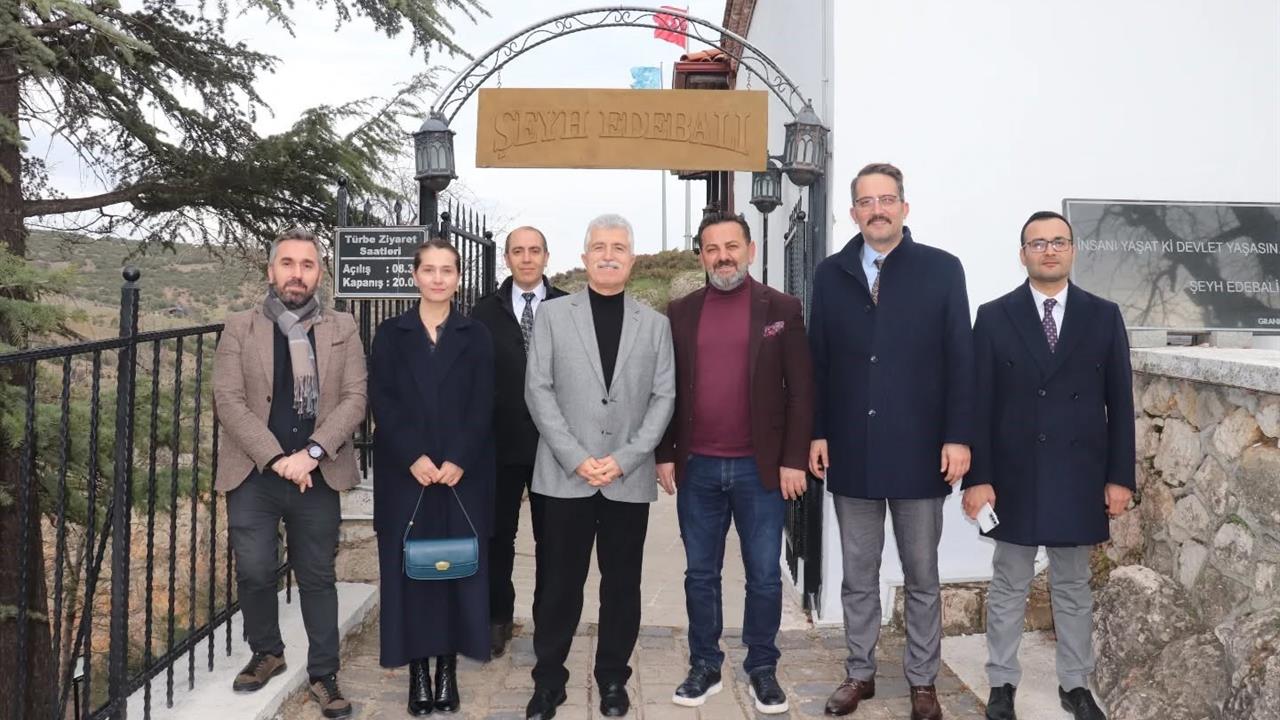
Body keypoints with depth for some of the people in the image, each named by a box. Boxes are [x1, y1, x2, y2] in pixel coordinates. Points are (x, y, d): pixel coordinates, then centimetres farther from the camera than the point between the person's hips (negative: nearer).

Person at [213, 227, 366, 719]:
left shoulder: (342, 329, 5)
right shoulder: (239, 328, 3)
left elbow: (354, 398, -1)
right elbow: (228, 400, -5)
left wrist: (311, 453, -14)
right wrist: (276, 459, -14)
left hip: (318, 476, 0)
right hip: (253, 475, 0)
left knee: (318, 577, 7)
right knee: (254, 571, 1)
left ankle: (323, 675, 20)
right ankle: (266, 653, 27)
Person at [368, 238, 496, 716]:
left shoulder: (476, 337, 6)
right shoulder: (390, 334, 6)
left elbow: (483, 408, -1)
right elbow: (381, 402, -2)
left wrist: (458, 461, -14)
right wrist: (413, 457, -14)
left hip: (464, 474, 0)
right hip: (404, 473, 0)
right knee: (409, 569, 2)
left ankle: (447, 669, 13)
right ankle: (418, 671, 11)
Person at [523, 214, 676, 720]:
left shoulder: (654, 324, 9)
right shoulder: (552, 315, 5)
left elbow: (663, 397, 3)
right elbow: (538, 391, -1)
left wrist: (625, 459, -9)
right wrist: (576, 458, -10)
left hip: (630, 479, 1)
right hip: (565, 475, -1)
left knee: (622, 584, 9)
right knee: (558, 584, 4)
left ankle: (613, 679, 23)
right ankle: (548, 679, 19)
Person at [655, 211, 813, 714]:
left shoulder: (781, 309, -1)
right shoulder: (681, 312, 5)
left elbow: (800, 390, -3)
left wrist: (794, 460, -8)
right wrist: (666, 455, 3)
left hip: (760, 468, -2)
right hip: (697, 468, 2)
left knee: (764, 576, 7)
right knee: (700, 575, 11)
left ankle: (762, 668, 22)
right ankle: (704, 667, 24)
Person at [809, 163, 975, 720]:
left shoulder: (942, 269, -2)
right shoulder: (831, 274, 4)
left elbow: (960, 360, -4)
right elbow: (818, 361, 5)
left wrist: (957, 437, -9)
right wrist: (817, 433, 0)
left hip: (918, 450, -2)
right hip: (851, 450, 2)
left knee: (921, 576, 10)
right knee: (858, 575, 12)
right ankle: (860, 673, 26)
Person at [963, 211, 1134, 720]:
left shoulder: (1104, 316, 3)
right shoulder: (994, 317, -1)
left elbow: (1119, 403, 4)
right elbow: (979, 404, -4)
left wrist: (1120, 477, -1)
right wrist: (977, 477, -9)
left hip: (1078, 476, 1)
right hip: (1014, 475, -1)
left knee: (1074, 587, 13)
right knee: (1008, 588, 9)